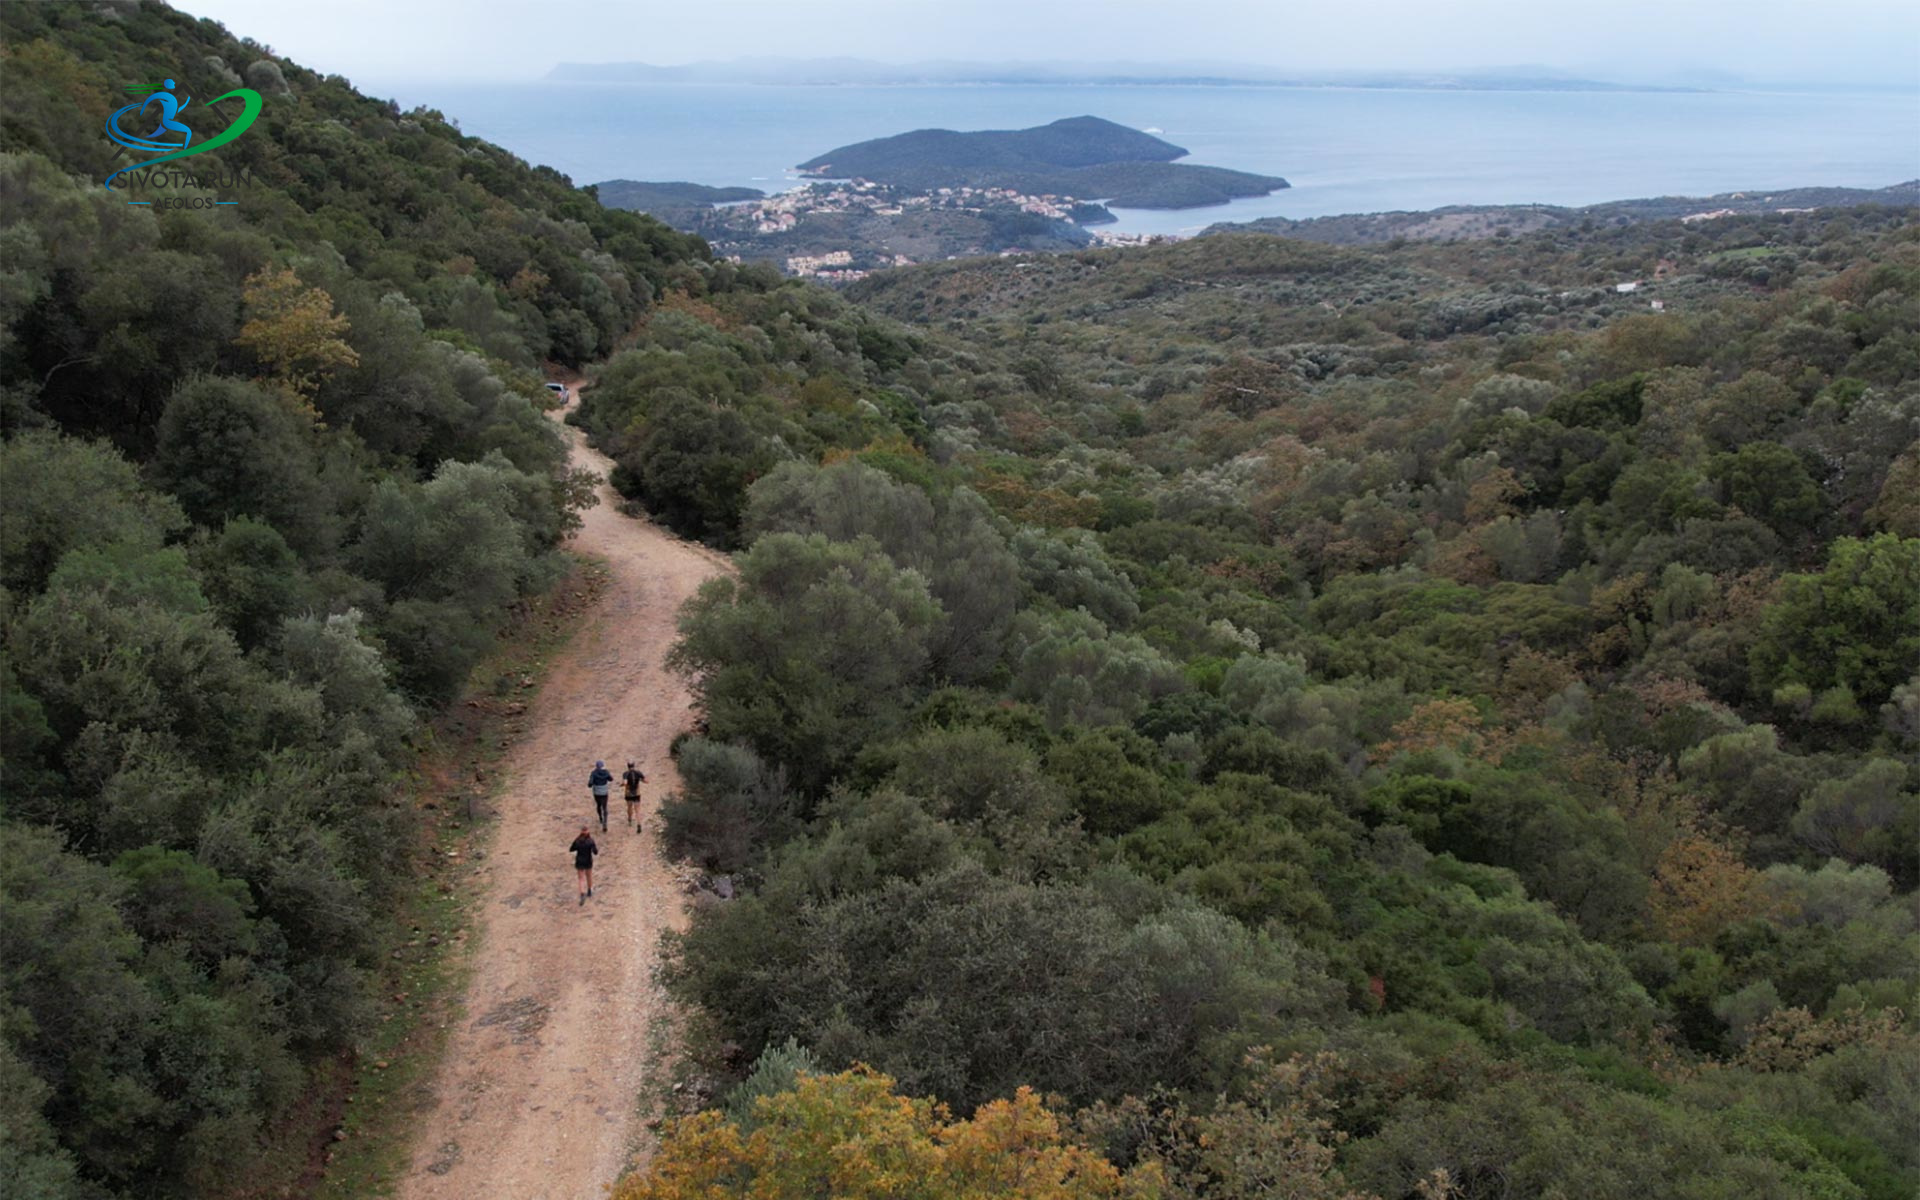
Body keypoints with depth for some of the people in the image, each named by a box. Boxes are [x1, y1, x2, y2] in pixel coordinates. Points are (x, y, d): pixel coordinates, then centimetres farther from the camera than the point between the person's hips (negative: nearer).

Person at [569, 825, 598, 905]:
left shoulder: (577, 841, -12)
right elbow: (595, 852, -17)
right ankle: (589, 891, 43)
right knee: (589, 876, 25)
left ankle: (582, 895, -16)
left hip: (579, 862, 0)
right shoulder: (590, 841, -16)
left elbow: (571, 849, 0)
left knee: (581, 879, 4)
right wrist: (598, 849, 5)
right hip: (588, 862, 0)